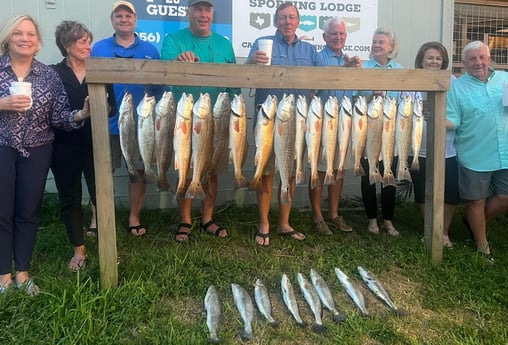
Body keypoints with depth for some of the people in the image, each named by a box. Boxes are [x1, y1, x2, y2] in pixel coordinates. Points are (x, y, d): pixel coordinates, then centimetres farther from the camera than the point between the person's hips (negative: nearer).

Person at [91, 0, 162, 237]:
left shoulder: (149, 50, 7)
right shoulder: (99, 48, 5)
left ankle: (134, 218, 22)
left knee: (139, 170, 7)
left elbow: (158, 85, 6)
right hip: (107, 123, 0)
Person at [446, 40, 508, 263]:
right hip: (475, 156, -3)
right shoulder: (456, 87, -1)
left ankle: (477, 223, 39)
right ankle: (482, 246, 27)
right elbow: (452, 121, -7)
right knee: (476, 201, 8)